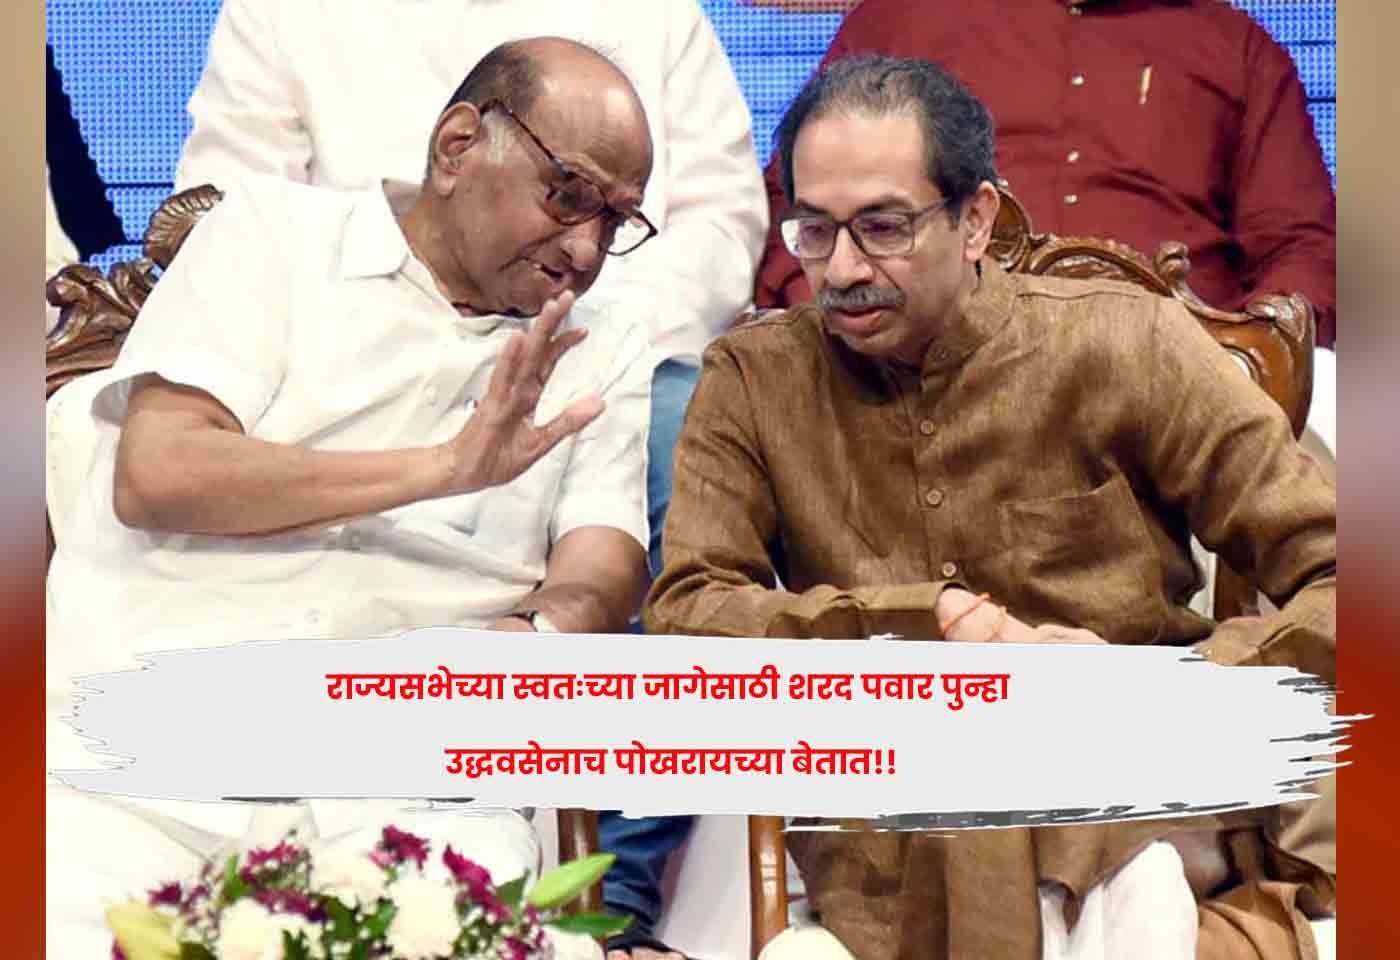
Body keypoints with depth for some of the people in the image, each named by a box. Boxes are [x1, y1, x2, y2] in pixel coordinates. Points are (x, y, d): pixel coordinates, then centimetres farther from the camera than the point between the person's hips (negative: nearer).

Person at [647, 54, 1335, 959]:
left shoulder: (1120, 346, 2)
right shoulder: (752, 381, 7)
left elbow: (1334, 576, 0)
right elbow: (682, 616, -4)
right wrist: (944, 617, -11)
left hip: (1142, 815, -1)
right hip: (892, 842, 1)